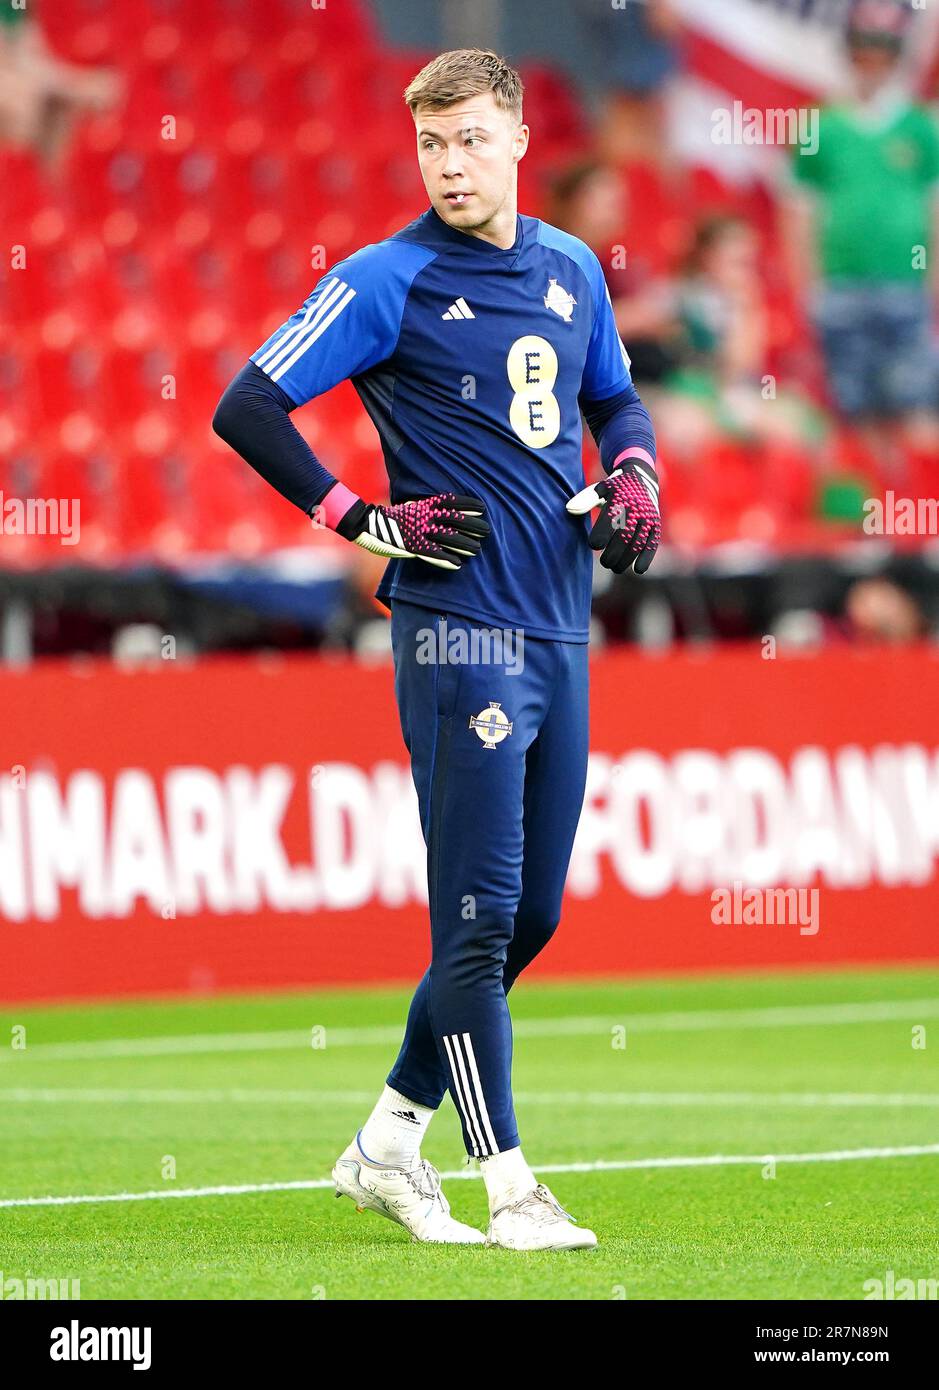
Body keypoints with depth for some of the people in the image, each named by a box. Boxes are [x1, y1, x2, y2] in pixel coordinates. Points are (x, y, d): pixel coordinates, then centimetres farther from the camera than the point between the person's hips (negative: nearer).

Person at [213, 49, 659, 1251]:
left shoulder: (573, 270, 12)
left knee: (531, 915, 11)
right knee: (478, 919, -7)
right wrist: (366, 523, -10)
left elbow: (614, 396, 29)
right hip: (461, 632, -7)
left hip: (561, 633, 7)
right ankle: (509, 1191, -4)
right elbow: (247, 409, -9)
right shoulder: (388, 282, -7)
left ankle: (387, 1144, 23)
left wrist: (633, 476, 7)